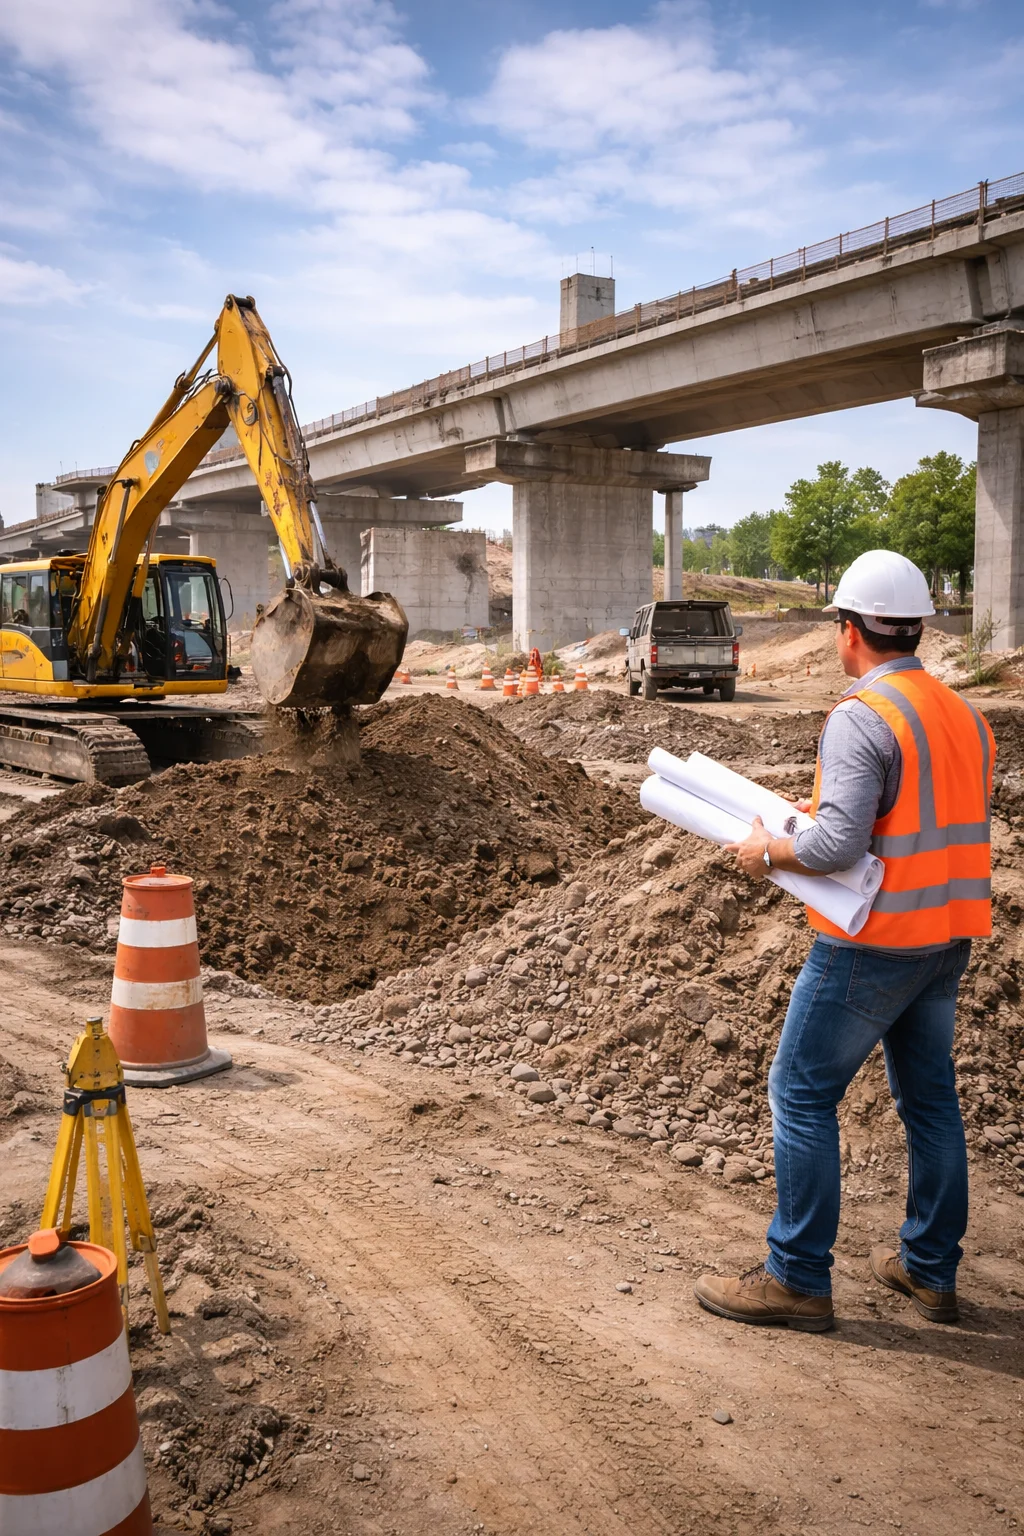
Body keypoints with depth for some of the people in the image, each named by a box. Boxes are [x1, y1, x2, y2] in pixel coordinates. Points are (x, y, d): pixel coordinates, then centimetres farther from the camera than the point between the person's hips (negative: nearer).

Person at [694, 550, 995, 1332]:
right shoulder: (965, 716, 9)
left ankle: (797, 1279, 10)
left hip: (873, 945, -8)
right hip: (948, 940, 9)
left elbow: (838, 844, -26)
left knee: (802, 1094, 3)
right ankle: (931, 1269, 30)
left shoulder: (862, 718, -18)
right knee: (930, 1096, 18)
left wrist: (768, 851, -8)